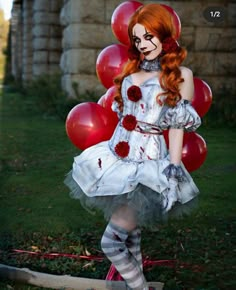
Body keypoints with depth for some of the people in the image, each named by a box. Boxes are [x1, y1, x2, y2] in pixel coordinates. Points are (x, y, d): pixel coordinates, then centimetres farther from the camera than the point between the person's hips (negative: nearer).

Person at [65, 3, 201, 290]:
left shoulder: (180, 74, -5)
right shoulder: (132, 70, 12)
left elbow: (177, 126, -7)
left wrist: (174, 171, -11)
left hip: (148, 166, -6)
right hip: (117, 158, 7)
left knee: (112, 242, -10)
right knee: (129, 236, 14)